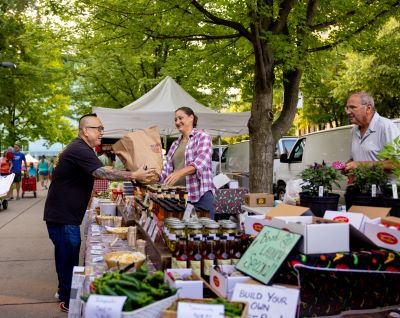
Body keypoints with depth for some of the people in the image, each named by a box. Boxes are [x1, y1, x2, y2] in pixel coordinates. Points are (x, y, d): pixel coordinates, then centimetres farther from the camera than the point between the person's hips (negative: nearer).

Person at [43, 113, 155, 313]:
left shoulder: (83, 149, 15)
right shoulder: (79, 150, -21)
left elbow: (99, 171, 15)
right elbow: (102, 173, -30)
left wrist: (130, 174, 4)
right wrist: (134, 175, -30)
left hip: (67, 213, 10)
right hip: (62, 214, -10)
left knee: (67, 253, 19)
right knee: (69, 254, -2)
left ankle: (64, 291, 33)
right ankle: (69, 301, 9)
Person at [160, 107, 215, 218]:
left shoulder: (202, 137, 1)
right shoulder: (175, 145, 20)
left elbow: (202, 161, -15)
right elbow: (167, 169, 15)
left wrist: (180, 172, -30)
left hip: (200, 195, -5)